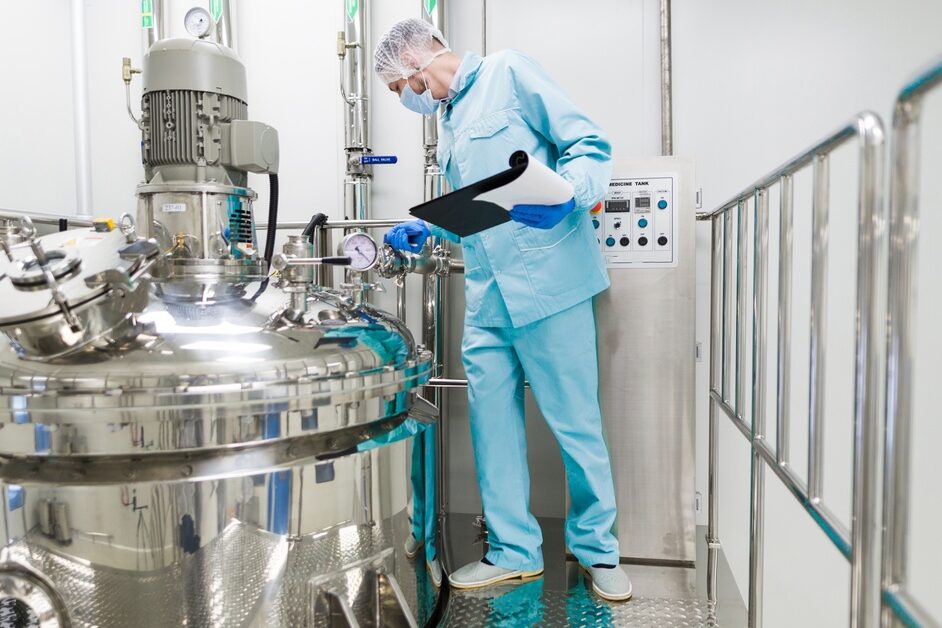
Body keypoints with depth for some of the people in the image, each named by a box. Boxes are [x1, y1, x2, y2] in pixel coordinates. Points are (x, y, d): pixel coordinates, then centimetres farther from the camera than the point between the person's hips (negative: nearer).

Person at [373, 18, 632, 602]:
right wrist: (428, 231, 14)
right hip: (486, 300, 8)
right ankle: (514, 550, 23)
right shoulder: (448, 125, 23)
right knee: (493, 424, 8)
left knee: (576, 422, 2)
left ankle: (597, 547, 22)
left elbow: (589, 144, -7)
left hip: (548, 286, -7)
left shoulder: (508, 74, 1)